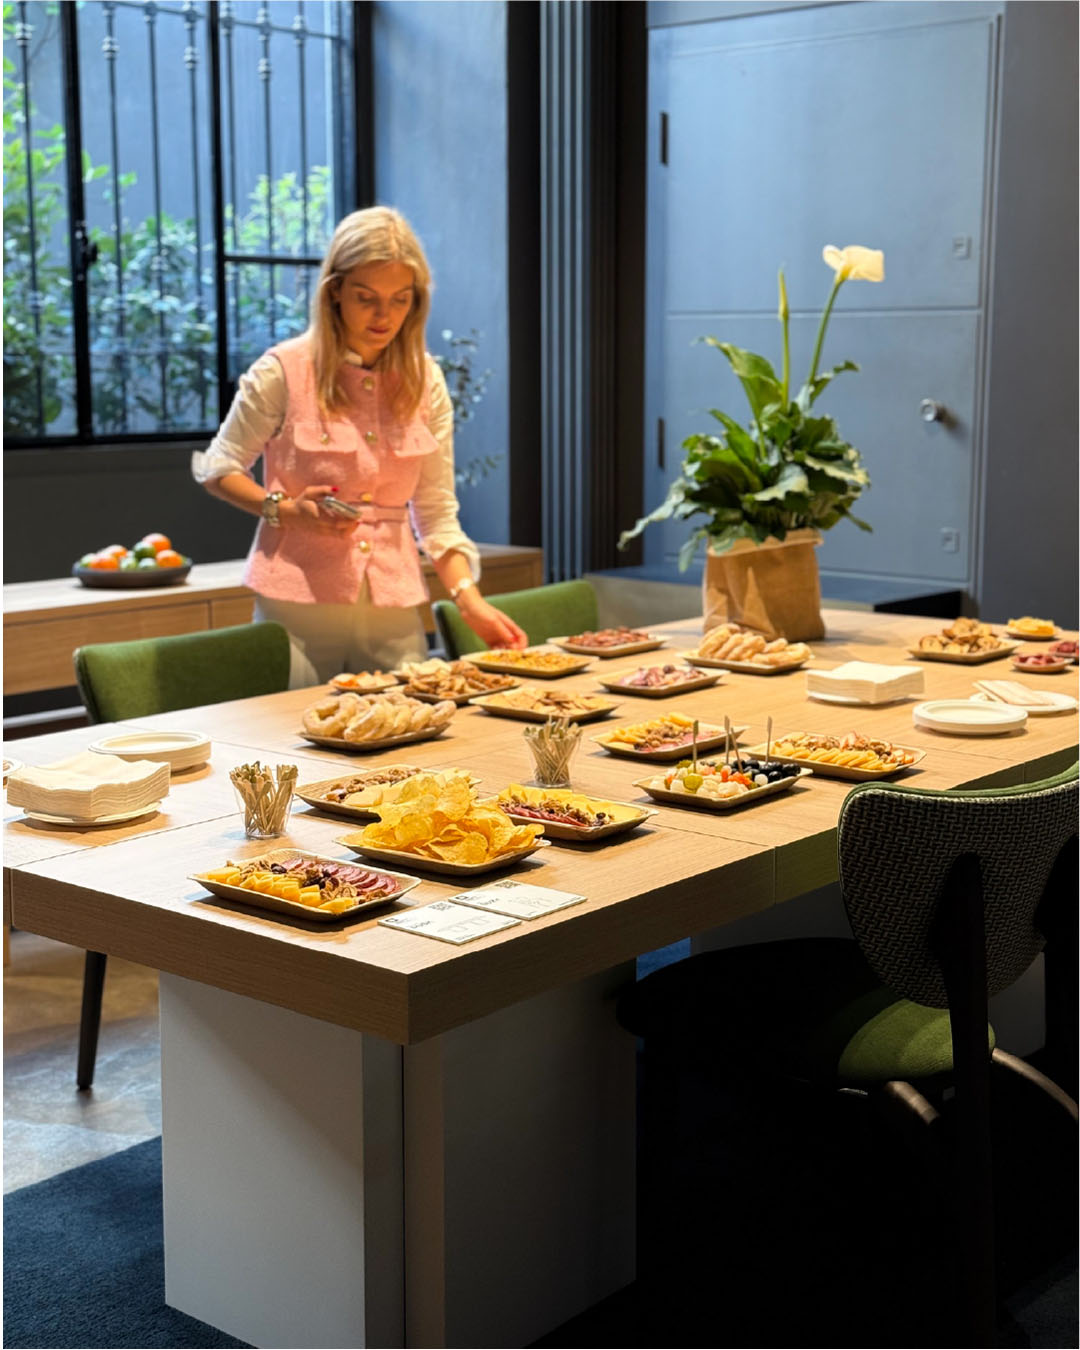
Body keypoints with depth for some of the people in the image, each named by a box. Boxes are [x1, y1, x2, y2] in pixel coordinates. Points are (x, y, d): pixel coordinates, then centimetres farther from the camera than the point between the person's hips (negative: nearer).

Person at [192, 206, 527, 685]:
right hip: (298, 606, -3)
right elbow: (217, 469, 4)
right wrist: (286, 511, -14)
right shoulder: (284, 371, -5)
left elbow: (437, 512, 7)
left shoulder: (426, 382, 5)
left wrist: (470, 600, -6)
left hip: (395, 614, 3)